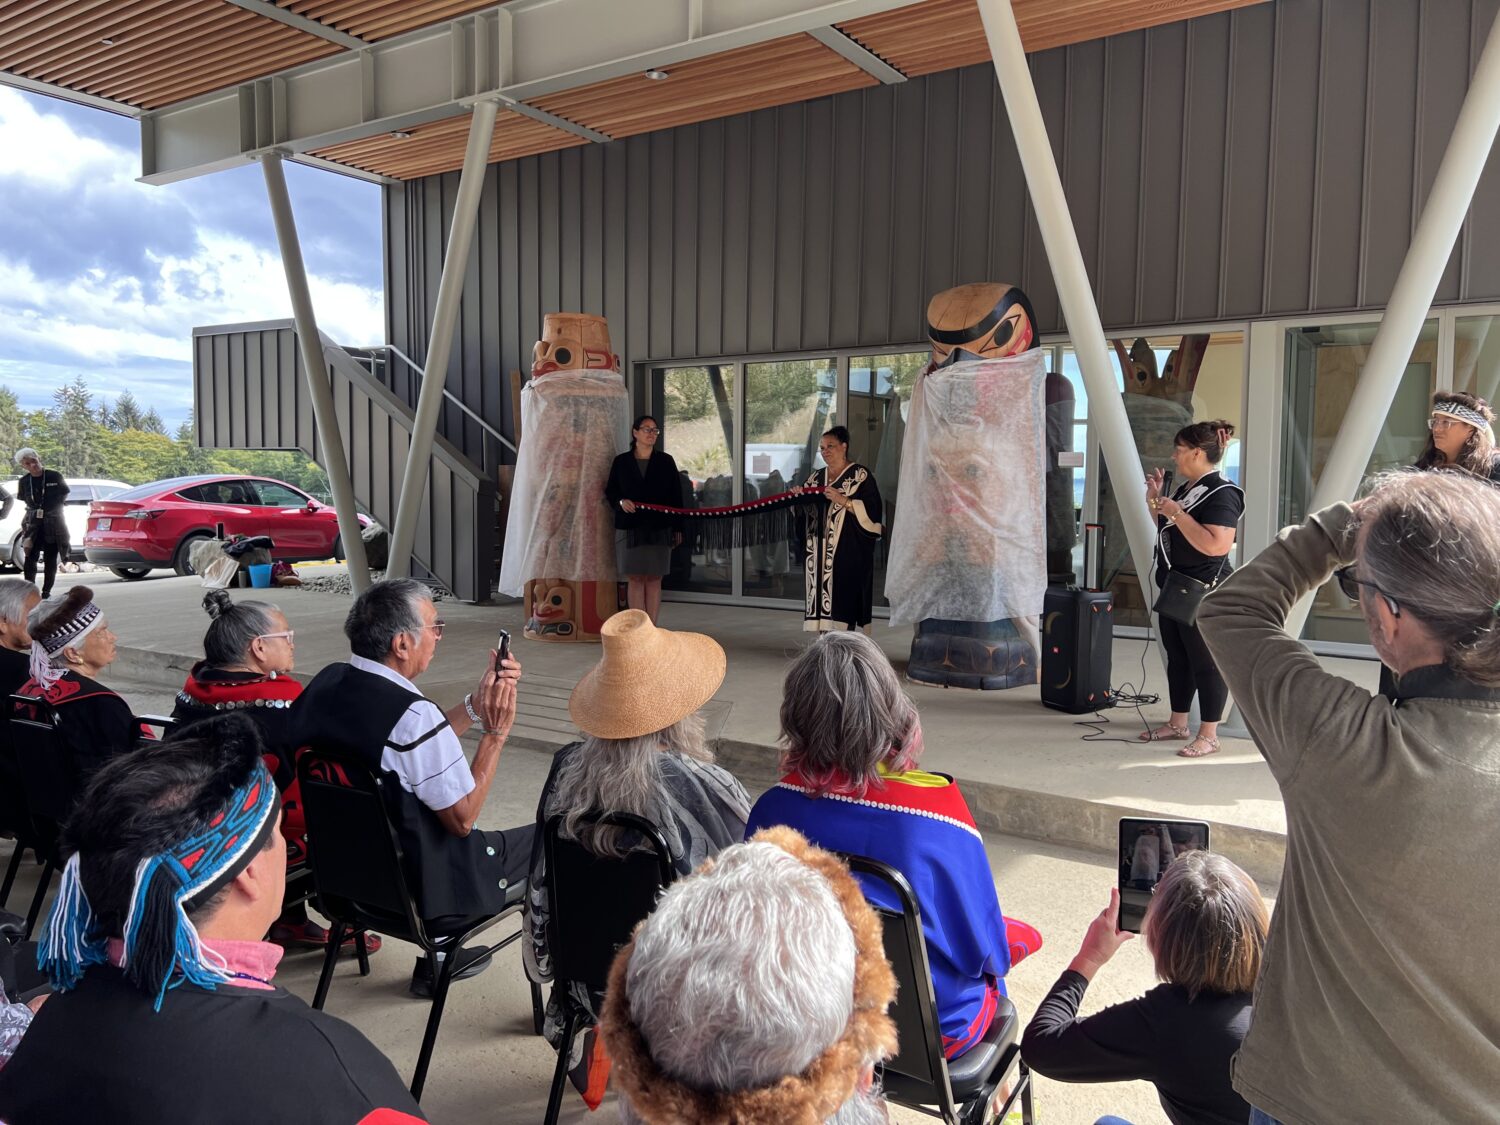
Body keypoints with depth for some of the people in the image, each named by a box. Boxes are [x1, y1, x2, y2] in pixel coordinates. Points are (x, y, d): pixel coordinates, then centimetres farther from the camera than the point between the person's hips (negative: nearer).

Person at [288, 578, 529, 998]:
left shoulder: (324, 684, -5)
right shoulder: (413, 715, -30)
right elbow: (463, 818, -20)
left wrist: (476, 702, 0)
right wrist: (495, 732, -16)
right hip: (417, 887, -8)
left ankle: (437, 959, 33)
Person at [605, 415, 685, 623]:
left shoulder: (666, 461, 6)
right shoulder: (621, 462, 7)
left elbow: (676, 497, 5)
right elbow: (610, 491, 12)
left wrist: (677, 527, 0)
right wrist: (620, 502, -10)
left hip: (659, 529, 0)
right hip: (629, 528, 0)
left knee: (654, 579, 1)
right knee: (635, 579, 1)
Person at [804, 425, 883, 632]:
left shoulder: (861, 475, -2)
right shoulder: (816, 477, 16)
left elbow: (872, 510, -10)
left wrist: (842, 500, -18)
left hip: (848, 551, -6)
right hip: (820, 551, 6)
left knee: (843, 596, -11)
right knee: (820, 593, 2)